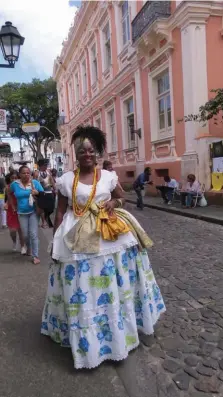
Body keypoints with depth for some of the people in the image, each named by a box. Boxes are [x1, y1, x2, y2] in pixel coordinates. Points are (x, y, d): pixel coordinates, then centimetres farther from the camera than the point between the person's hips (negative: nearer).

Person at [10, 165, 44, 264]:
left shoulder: (35, 182, -8)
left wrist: (37, 193, -21)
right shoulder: (15, 184, -4)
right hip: (22, 213, 2)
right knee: (25, 235, 12)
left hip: (33, 212, -2)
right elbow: (9, 193, 16)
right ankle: (28, 247, 43)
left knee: (33, 234, -6)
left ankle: (35, 256, 4)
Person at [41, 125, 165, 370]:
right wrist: (56, 244, -1)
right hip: (78, 241, -2)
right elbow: (60, 213, 1)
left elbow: (121, 197, 17)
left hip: (109, 237, 2)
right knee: (81, 290, 4)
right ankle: (86, 340, 24)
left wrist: (114, 203, -6)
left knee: (113, 286, 13)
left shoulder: (108, 176, 2)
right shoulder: (66, 180, -3)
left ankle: (116, 330, 37)